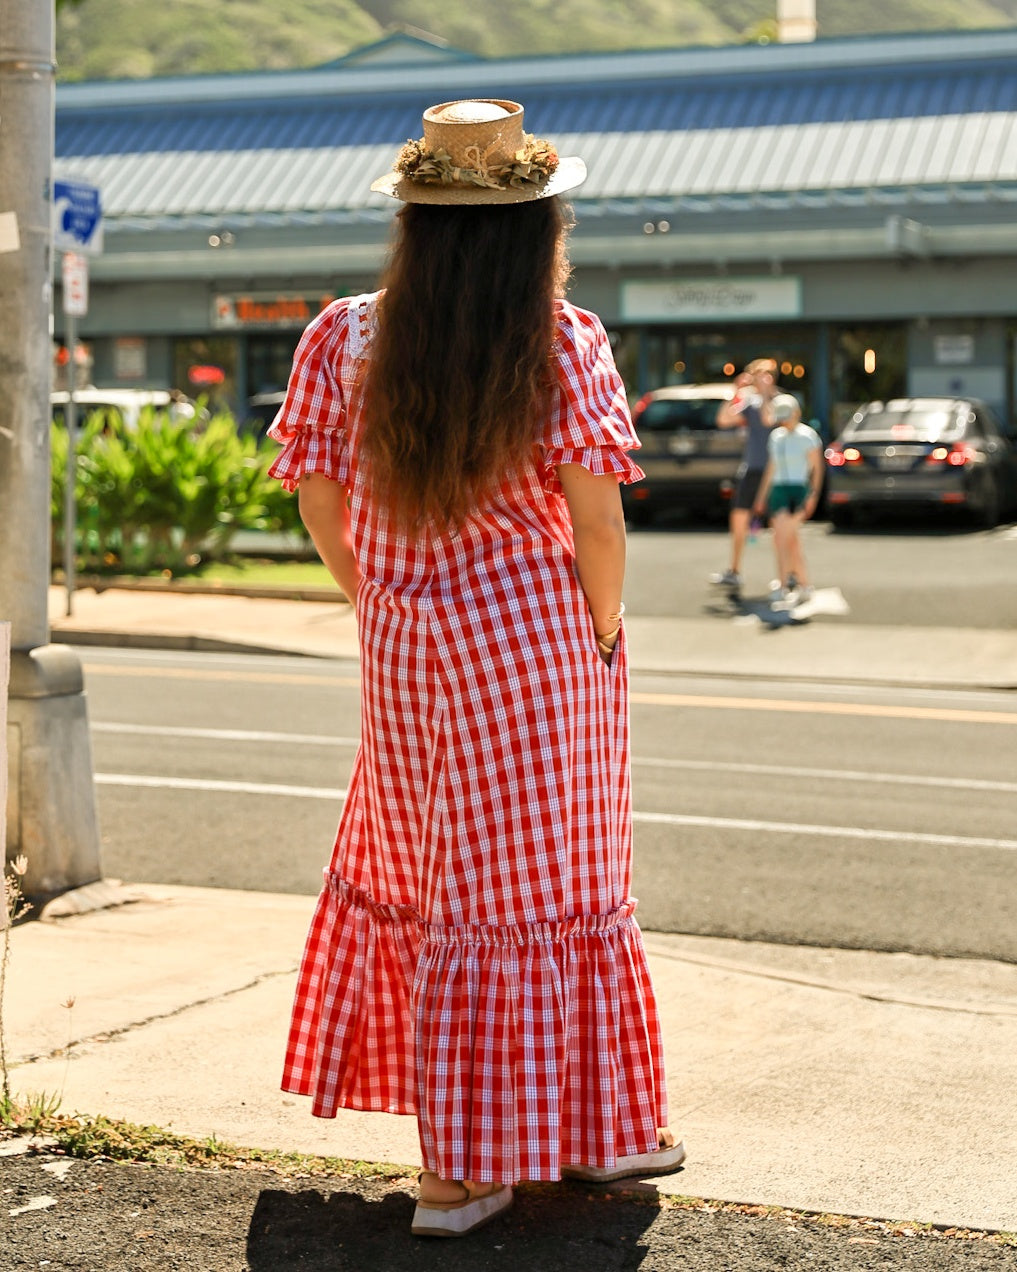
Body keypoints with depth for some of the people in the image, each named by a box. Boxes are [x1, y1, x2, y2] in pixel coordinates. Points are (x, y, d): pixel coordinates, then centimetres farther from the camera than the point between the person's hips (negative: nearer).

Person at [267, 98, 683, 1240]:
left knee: (411, 874, 17)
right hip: (536, 641, -4)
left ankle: (459, 1163, 28)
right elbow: (595, 513, -13)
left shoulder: (342, 340, -2)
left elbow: (320, 505, 1)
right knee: (545, 885, 6)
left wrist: (386, 612, 13)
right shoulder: (561, 343, -11)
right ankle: (593, 1127, 20)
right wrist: (601, 635, 1)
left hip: (405, 657, 4)